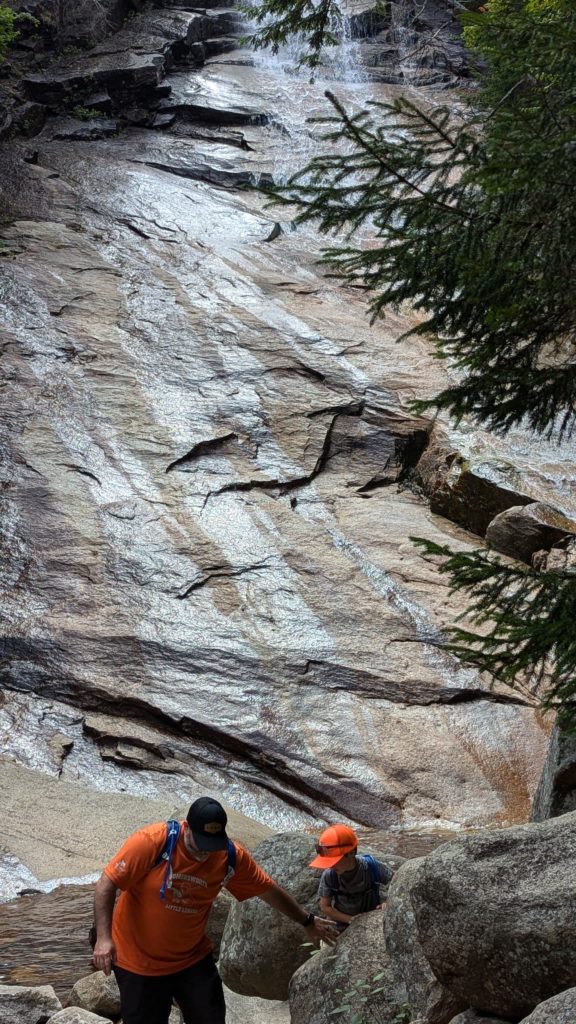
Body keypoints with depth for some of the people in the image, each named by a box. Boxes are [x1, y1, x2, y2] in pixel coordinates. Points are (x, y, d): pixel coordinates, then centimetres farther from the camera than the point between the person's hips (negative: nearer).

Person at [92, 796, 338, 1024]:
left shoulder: (232, 856, -13)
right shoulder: (151, 842, -26)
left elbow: (268, 890, 2)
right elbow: (107, 884, -21)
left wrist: (307, 921, 13)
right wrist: (103, 937, -30)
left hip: (194, 959, 3)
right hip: (139, 961, -3)